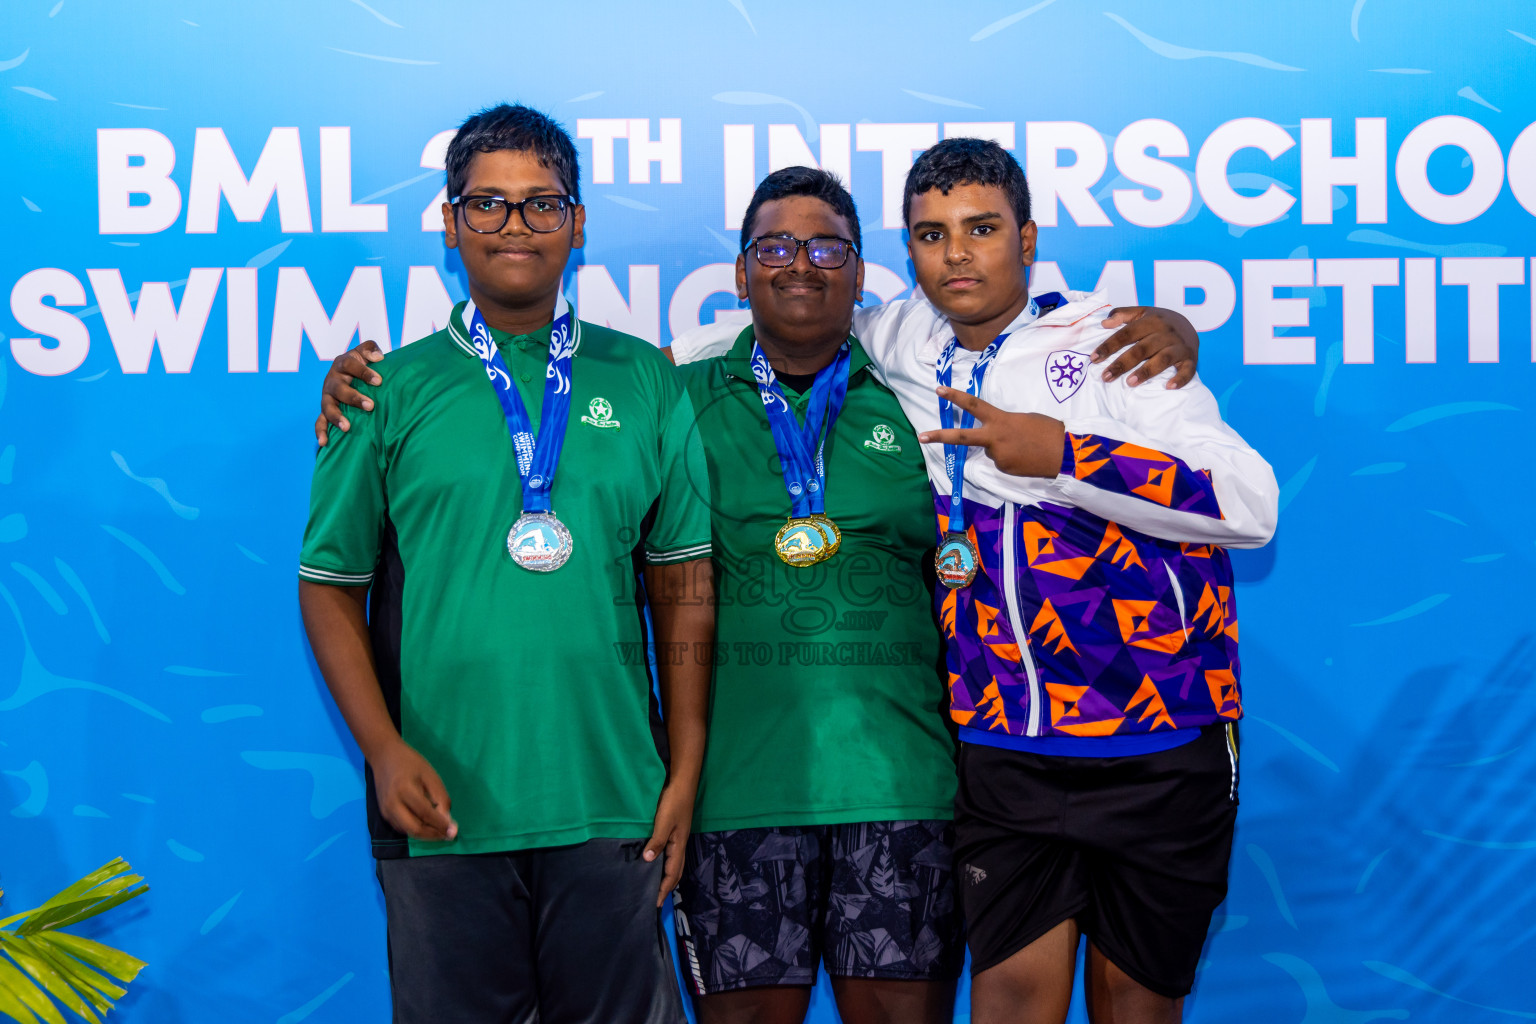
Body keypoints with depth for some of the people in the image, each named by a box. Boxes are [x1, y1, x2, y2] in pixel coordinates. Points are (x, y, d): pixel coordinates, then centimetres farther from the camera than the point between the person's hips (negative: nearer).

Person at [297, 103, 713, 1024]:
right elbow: (331, 585, 4)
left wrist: (685, 772, 2)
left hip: (611, 801, 1)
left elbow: (684, 589, 6)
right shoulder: (392, 392, 4)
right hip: (440, 804, -1)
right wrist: (383, 749, -8)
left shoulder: (645, 383, 6)